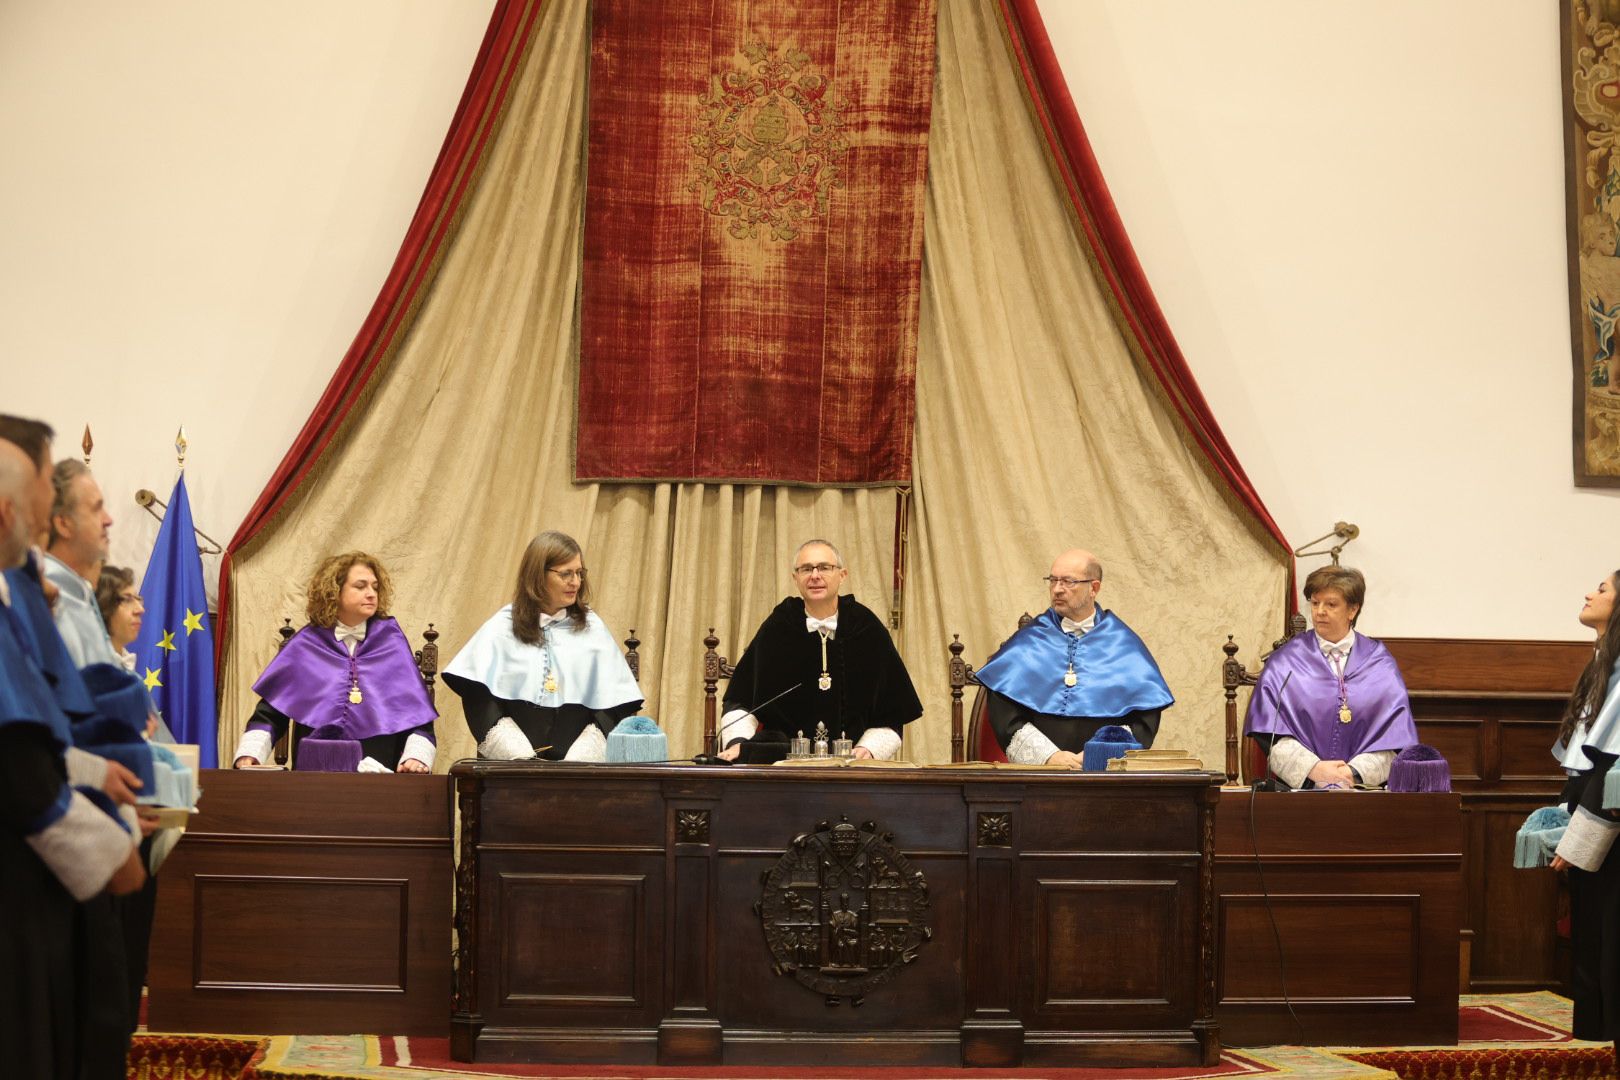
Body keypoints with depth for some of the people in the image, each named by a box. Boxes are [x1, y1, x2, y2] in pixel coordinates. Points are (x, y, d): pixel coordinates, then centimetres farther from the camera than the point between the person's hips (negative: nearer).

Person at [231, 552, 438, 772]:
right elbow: (267, 717, 12)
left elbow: (419, 716, 8)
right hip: (312, 779, 1)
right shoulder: (306, 646, 13)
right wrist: (249, 756, -6)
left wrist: (416, 758, -11)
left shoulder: (391, 642, 12)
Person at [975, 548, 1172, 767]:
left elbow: (1145, 716, 5)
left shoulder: (1122, 644, 11)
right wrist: (1048, 756, -9)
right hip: (1037, 770, 0)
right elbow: (1003, 713, 3)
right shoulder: (1029, 641, 11)